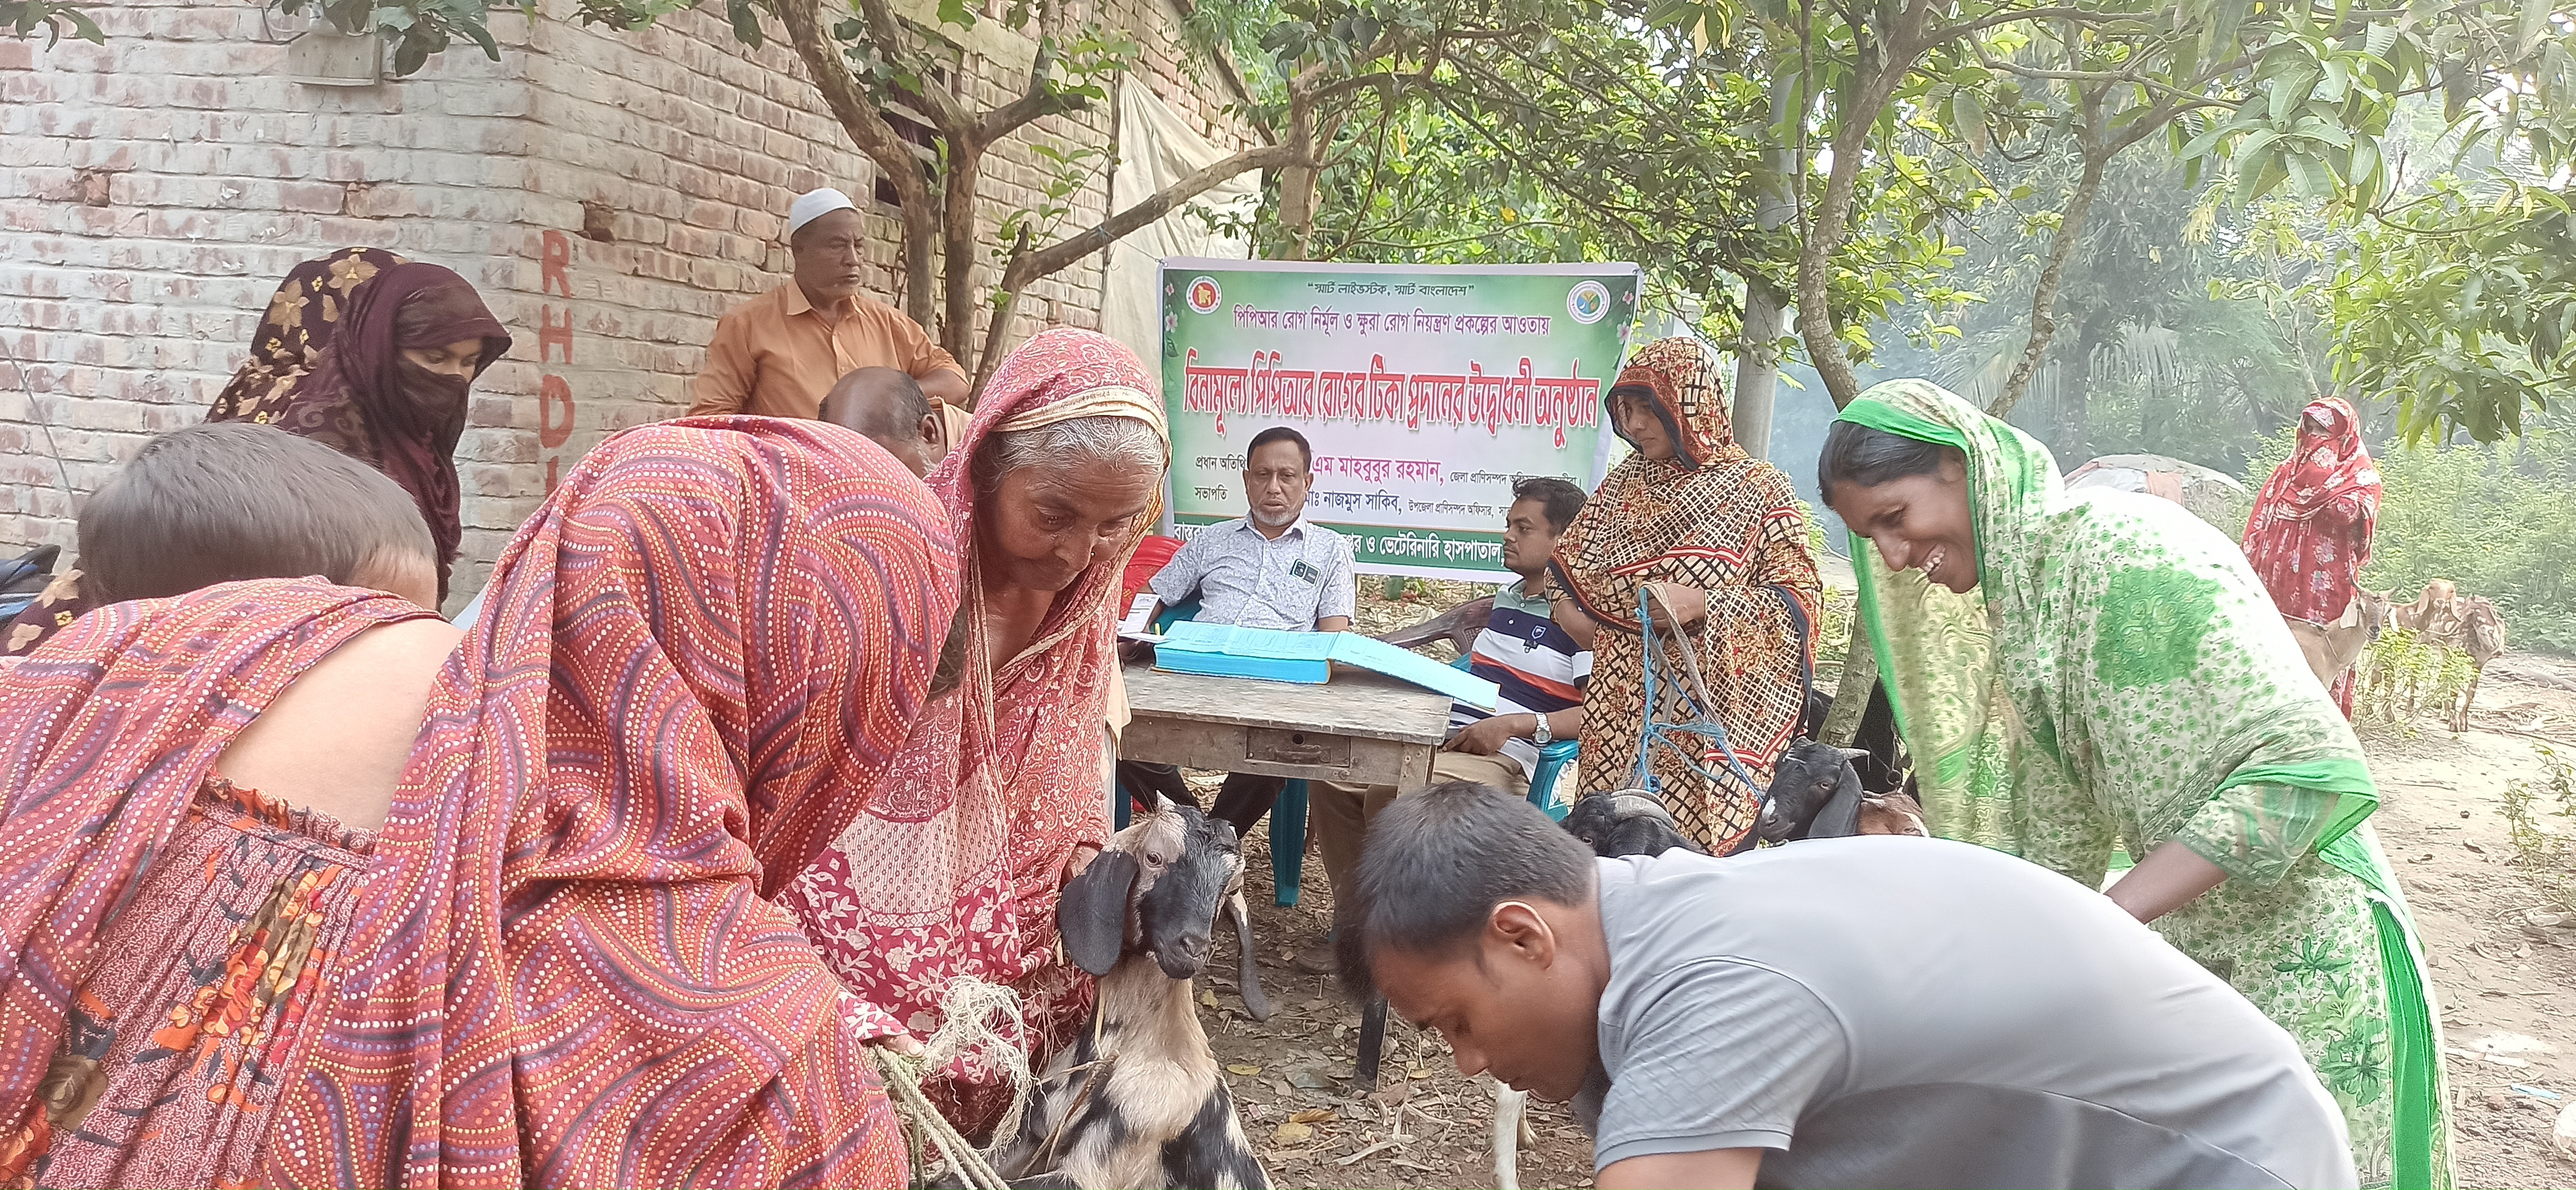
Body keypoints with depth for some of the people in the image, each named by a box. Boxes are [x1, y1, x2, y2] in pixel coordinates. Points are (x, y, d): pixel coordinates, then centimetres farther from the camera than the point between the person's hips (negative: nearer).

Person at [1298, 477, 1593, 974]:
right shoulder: (1505, 598, 21)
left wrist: (1518, 723, -24)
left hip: (1504, 762, -8)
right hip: (1444, 741, 9)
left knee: (1391, 792, -33)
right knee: (1332, 775, -14)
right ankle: (1352, 922, -8)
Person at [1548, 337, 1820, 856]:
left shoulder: (1759, 490, -2)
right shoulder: (1624, 481, 13)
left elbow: (1800, 597, -6)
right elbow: (1571, 559, 21)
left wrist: (1704, 605, -18)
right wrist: (1569, 606, 0)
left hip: (1708, 717, -4)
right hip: (1620, 706, 4)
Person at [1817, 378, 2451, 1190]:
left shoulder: (2126, 548, -20)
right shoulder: (2015, 606, 5)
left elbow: (2310, 767, -26)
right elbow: (2061, 841, 8)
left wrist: (2098, 921, -29)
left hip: (2296, 959, -8)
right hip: (2174, 961, 8)